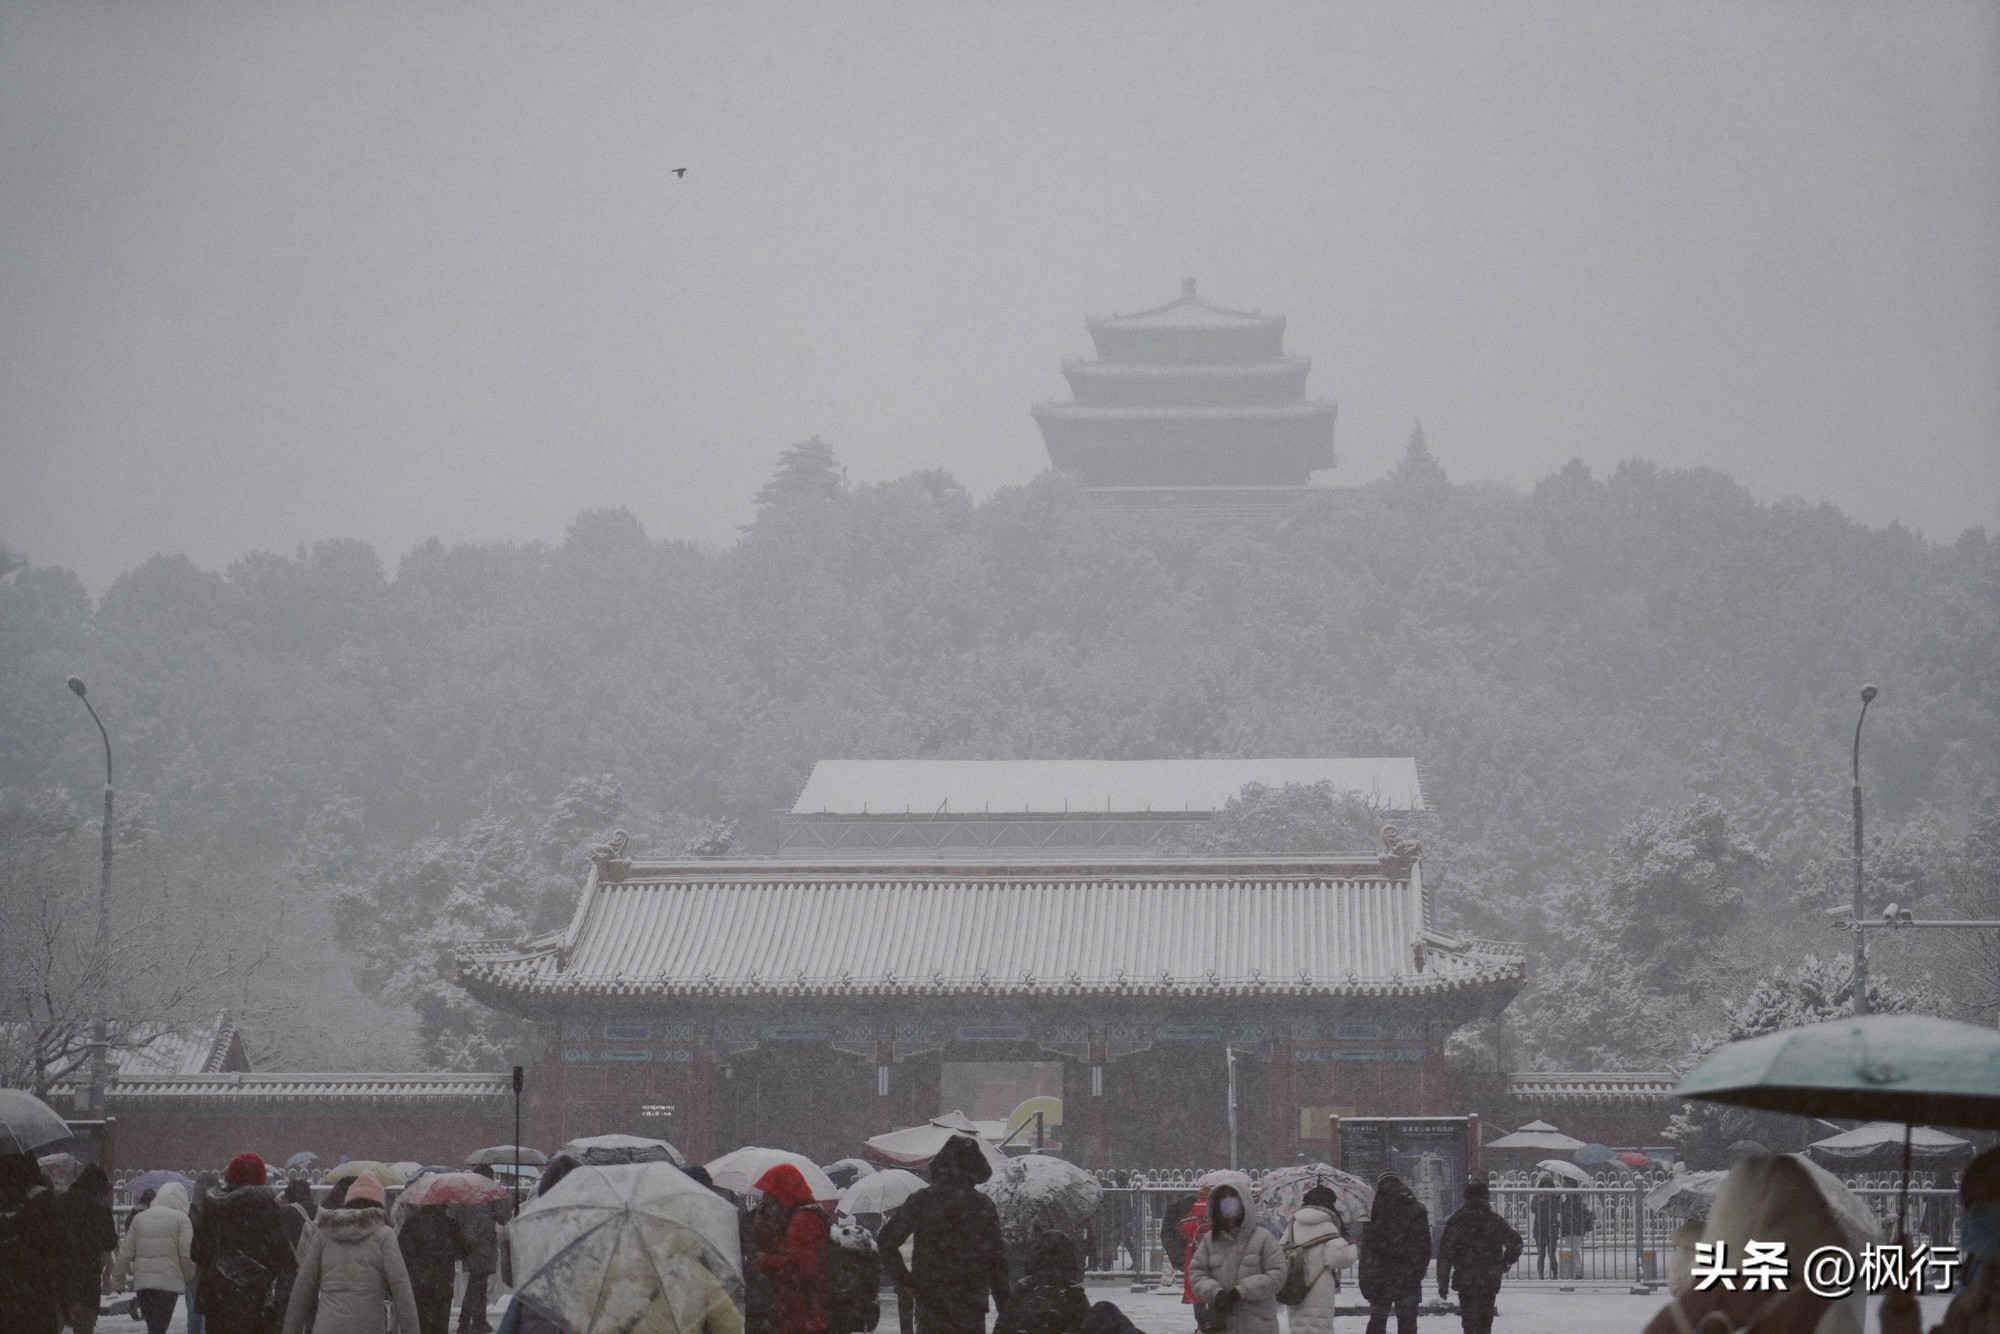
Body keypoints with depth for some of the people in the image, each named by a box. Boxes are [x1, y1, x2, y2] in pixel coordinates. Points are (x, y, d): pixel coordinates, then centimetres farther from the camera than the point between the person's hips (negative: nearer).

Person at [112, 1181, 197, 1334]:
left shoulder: (139, 1218, 11)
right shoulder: (181, 1219, -2)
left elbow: (126, 1253, 10)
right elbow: (187, 1254, -7)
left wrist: (118, 1280, 18)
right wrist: (189, 1277, 10)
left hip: (141, 1282, 4)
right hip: (169, 1282, -4)